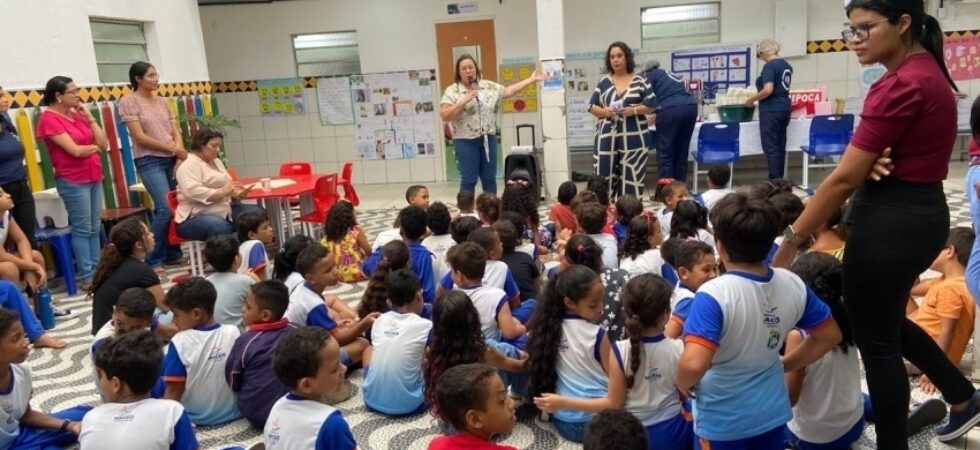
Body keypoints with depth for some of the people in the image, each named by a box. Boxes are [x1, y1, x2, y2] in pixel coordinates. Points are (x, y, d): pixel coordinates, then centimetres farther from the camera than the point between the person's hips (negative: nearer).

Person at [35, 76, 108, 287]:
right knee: (82, 229, -2)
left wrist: (89, 117, 0)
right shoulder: (49, 119, -9)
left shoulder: (78, 114, 10)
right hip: (73, 181, -7)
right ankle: (87, 277, 4)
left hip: (94, 177, 7)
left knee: (95, 228, 10)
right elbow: (75, 150, -16)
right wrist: (96, 146, 2)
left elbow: (103, 142, 5)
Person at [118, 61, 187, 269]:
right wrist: (173, 148, -12)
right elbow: (140, 137, -11)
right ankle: (153, 261, -4)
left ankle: (173, 254, 17)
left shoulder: (162, 101, 14)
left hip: (172, 159, 6)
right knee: (165, 208, -15)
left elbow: (175, 130, 12)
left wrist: (179, 149, -9)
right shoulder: (128, 102, -3)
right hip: (149, 161, -6)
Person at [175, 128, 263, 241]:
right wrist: (222, 193, -23)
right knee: (221, 226, -40)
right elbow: (192, 192, -24)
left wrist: (237, 194, 3)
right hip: (197, 216, -9)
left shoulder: (216, 161, 19)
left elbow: (225, 187, 25)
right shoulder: (190, 165, -10)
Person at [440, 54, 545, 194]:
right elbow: (445, 116, -12)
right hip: (466, 141, -4)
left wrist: (531, 79, 15)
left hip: (488, 139, 4)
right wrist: (463, 102, -21)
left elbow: (509, 91, 15)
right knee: (468, 181, 0)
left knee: (490, 179, 11)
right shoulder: (452, 91, -4)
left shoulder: (488, 86, 8)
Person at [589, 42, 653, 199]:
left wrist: (634, 110, -14)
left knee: (631, 177, -1)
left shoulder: (640, 81, 4)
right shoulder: (604, 82, 10)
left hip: (633, 137, -1)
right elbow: (592, 106, 11)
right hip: (607, 137, 2)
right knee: (605, 176, -1)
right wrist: (604, 111, -10)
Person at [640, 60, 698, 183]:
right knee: (682, 153, 13)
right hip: (690, 107, 6)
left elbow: (650, 102, 2)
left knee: (665, 154, -1)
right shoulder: (670, 75, 33)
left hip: (670, 110, -6)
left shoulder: (651, 76, 14)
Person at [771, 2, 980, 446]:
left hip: (890, 221, -10)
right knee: (887, 321, 28)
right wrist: (873, 162, -12)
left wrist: (791, 240, -16)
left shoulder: (901, 85, -22)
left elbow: (843, 179, -22)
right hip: (922, 213, 10)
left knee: (875, 341, 6)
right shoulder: (927, 72, 10)